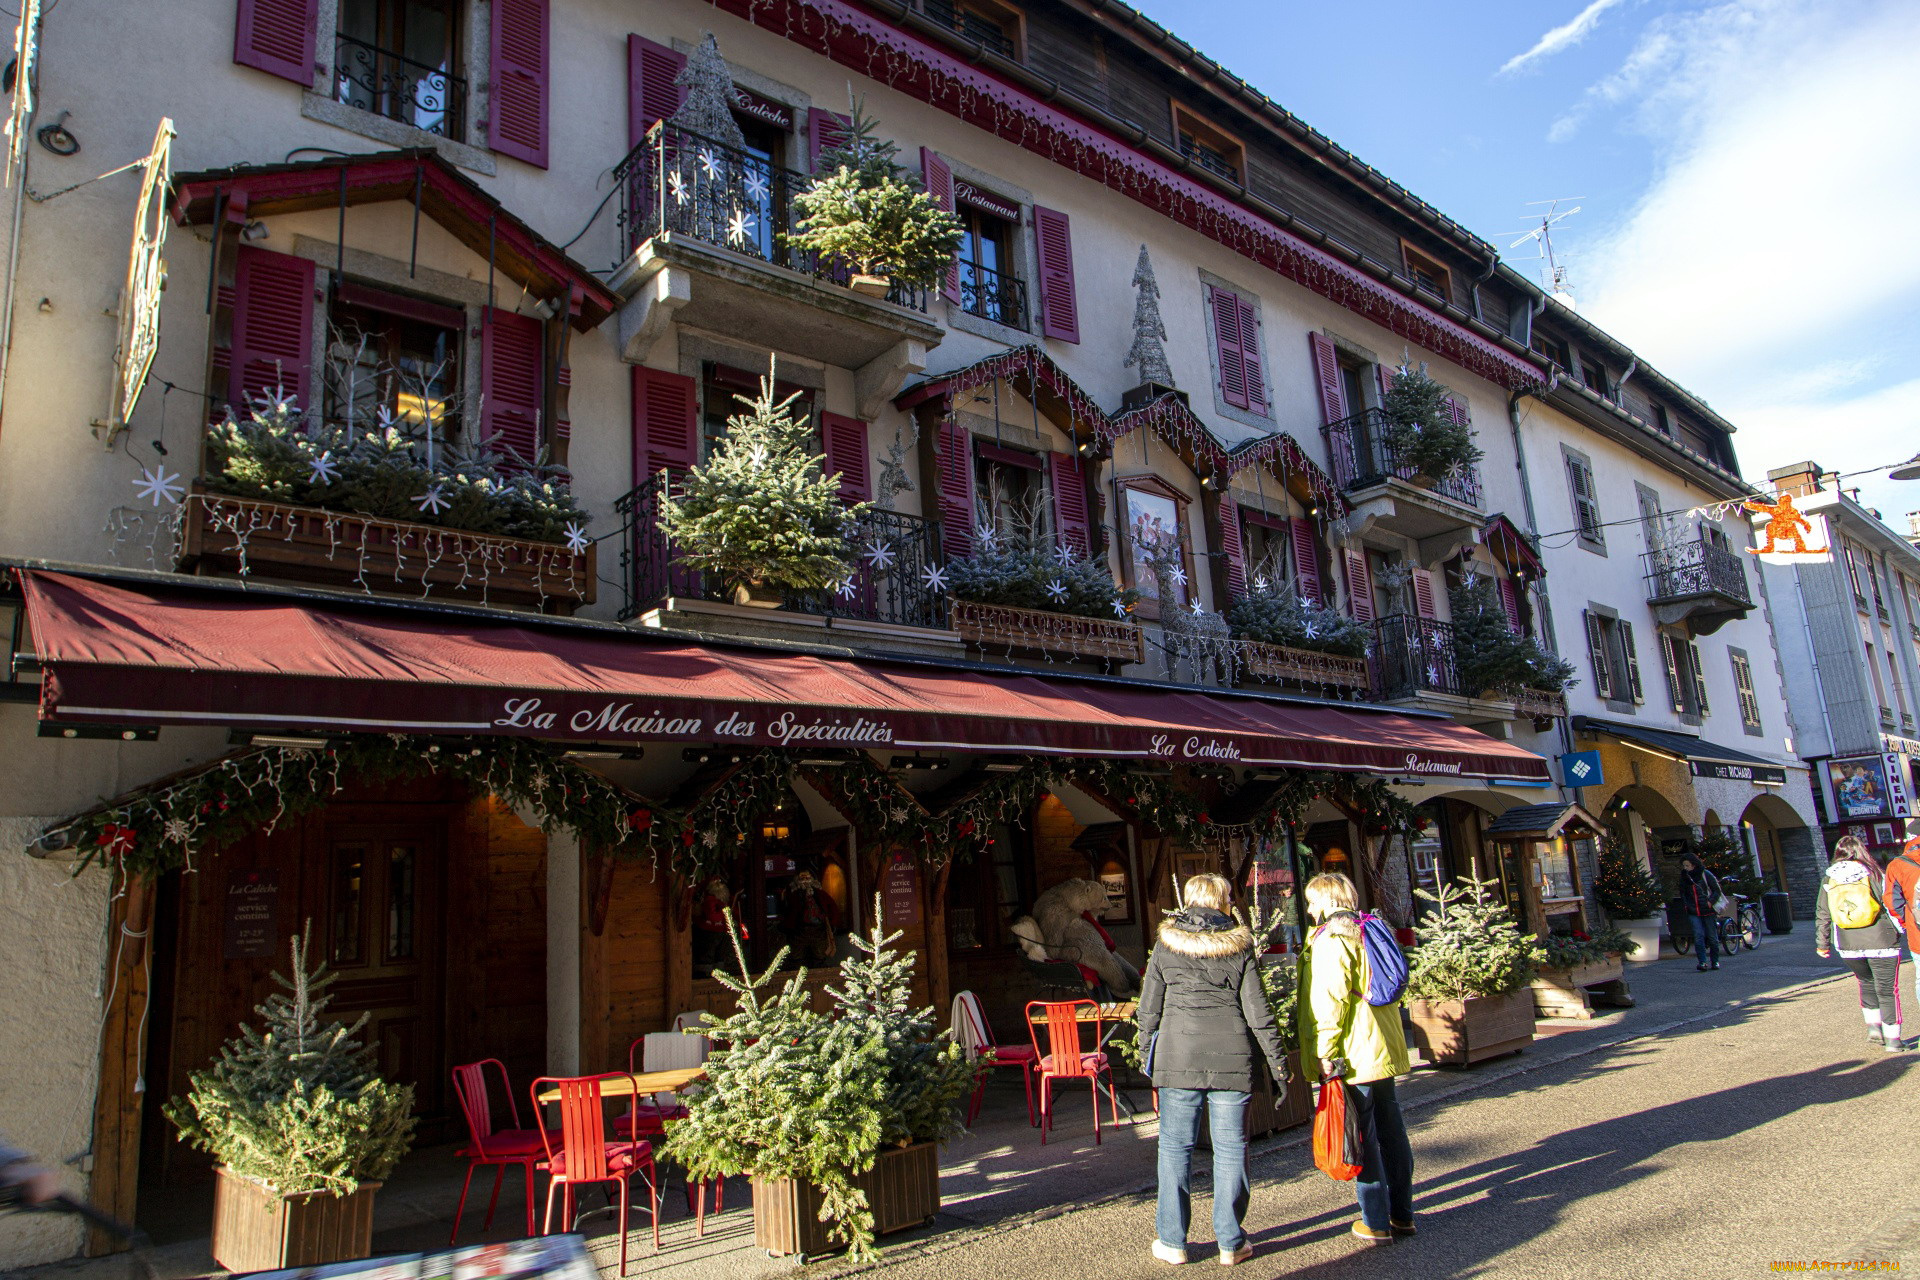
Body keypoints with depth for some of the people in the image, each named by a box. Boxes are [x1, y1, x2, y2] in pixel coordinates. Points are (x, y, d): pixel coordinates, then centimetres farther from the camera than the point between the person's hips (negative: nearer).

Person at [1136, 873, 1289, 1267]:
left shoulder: (1166, 945, 3)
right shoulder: (1239, 947, 2)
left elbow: (1149, 1008, 4)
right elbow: (1258, 1012, 0)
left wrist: (1149, 1055, 15)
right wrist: (1278, 1067, 5)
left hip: (1178, 1057, 0)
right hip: (1232, 1058, 0)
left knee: (1175, 1148, 8)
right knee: (1230, 1149, 9)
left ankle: (1171, 1241, 13)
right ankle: (1231, 1243, 16)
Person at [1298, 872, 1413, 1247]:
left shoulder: (1330, 939, -14)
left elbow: (1329, 1000, -21)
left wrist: (1324, 1053, -18)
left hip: (1354, 1056, -9)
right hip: (1384, 1048, 9)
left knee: (1362, 1137, -1)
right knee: (1391, 1130, 15)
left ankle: (1376, 1223, 6)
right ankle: (1401, 1213, 25)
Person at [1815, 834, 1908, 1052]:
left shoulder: (1828, 879, 5)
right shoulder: (1876, 874, -4)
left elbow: (1822, 914, 8)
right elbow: (1895, 905, -4)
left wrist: (1822, 943, 16)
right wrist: (1900, 926, 15)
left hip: (1847, 946, 3)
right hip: (1881, 942, -3)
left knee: (1867, 984, 23)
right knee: (1887, 990, 7)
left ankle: (1873, 1027, 14)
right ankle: (1892, 1039, 9)